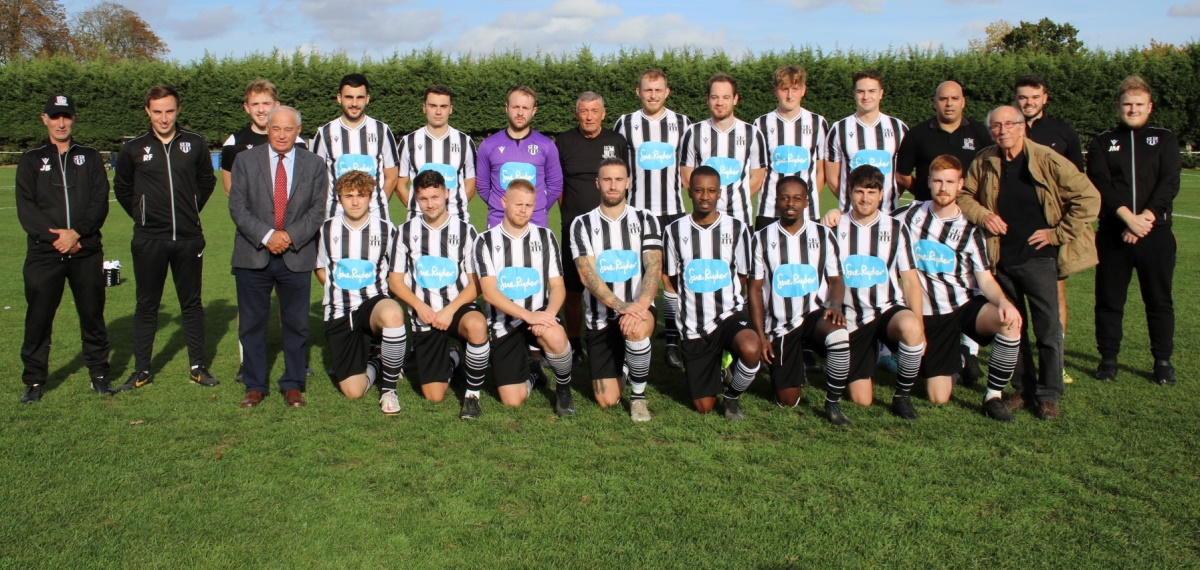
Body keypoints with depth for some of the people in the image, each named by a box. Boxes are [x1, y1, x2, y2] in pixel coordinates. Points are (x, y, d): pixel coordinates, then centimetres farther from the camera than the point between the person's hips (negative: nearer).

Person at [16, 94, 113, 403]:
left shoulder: (91, 157, 11)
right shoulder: (31, 160, 10)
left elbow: (100, 202, 1)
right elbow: (25, 208, 0)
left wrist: (76, 232, -13)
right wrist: (54, 237, -14)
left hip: (87, 251, 1)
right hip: (43, 253, 0)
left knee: (93, 314, 6)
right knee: (38, 317, 1)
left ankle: (99, 374, 17)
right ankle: (34, 380, 11)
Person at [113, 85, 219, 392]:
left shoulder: (195, 144, 1)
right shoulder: (134, 149, 0)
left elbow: (207, 181, 16)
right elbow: (122, 188, 15)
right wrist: (141, 216, 10)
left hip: (189, 239, 1)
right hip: (149, 240, 0)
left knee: (192, 303, 8)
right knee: (146, 306, 7)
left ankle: (198, 367, 16)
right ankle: (142, 370, 15)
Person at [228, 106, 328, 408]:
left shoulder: (314, 164, 6)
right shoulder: (245, 161, 4)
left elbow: (317, 210, 1)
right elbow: (237, 206, -3)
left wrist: (290, 236, -13)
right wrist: (266, 235, -16)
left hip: (297, 256, 0)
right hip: (253, 255, 0)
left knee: (296, 324, 6)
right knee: (252, 324, 6)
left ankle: (293, 385, 18)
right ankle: (255, 386, 18)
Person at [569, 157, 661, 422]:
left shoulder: (645, 219, 2)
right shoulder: (582, 224, 0)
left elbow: (654, 268, -11)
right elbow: (587, 274, -11)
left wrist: (641, 304, -31)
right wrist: (620, 306, -27)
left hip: (638, 309, -1)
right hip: (600, 317, 1)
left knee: (637, 329, -38)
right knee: (607, 401, -4)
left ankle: (638, 395, -12)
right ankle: (618, 366, 33)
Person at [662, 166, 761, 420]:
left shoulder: (737, 228, -2)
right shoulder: (674, 231, -1)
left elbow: (742, 277, 8)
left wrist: (723, 302, 8)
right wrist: (684, 312, 5)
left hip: (729, 314, -1)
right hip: (693, 327, 1)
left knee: (751, 349, -37)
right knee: (704, 407, 2)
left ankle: (732, 395, -3)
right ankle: (717, 375, 38)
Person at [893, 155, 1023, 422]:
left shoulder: (969, 229, 0)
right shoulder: (911, 214, 1)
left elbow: (985, 279, -5)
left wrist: (1004, 301, -27)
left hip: (966, 305, 0)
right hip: (930, 314, 0)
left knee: (1009, 321, -35)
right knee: (939, 399, -6)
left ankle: (993, 396, -14)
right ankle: (951, 364, 31)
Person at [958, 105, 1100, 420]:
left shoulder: (1047, 160, -10)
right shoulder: (984, 163, 1)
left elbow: (1088, 198, -9)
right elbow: (963, 195, 14)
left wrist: (1058, 233, -9)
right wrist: (981, 214, -6)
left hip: (1039, 257, -4)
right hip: (1001, 260, 4)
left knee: (1048, 328, -1)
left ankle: (1048, 395, 10)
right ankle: (1023, 389, 24)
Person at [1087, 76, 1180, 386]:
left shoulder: (1164, 139, 11)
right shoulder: (1102, 142, 9)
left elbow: (1170, 184, -2)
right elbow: (1100, 184, -5)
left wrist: (1146, 217, -16)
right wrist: (1128, 217, -18)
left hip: (1156, 233, 0)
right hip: (1113, 234, 0)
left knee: (1159, 301, 6)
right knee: (1109, 300, 4)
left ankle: (1163, 360, 17)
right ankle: (1108, 358, 15)